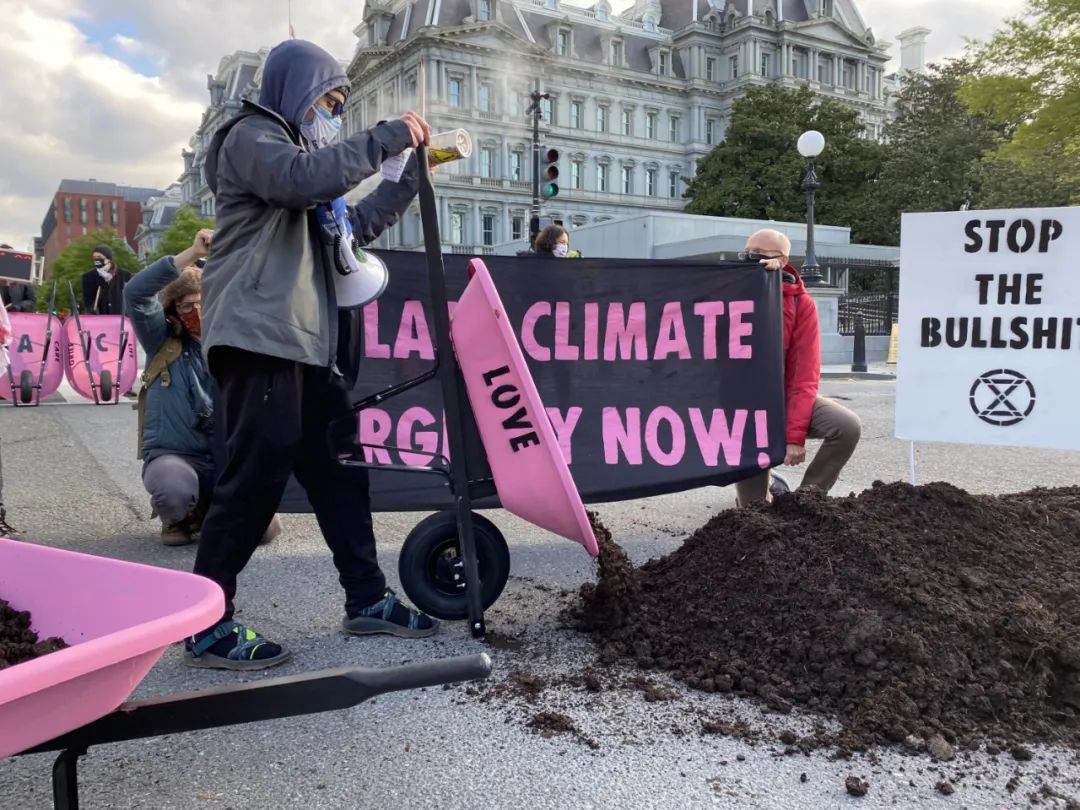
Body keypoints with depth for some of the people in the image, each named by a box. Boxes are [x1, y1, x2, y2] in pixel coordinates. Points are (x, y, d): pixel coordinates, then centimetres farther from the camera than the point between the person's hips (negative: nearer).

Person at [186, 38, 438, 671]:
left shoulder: (300, 151, 30)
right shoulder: (252, 136, 0)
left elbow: (354, 228, 28)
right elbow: (304, 177, -22)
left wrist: (409, 176, 21)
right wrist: (388, 137, -15)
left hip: (305, 343, 10)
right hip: (258, 338, -10)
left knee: (339, 468, 9)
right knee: (257, 474, -12)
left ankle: (367, 599, 17)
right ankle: (207, 626, -3)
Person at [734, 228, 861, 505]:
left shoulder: (801, 303, -8)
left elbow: (804, 374, -13)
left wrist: (795, 434, -22)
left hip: (786, 397, 1)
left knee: (848, 426, -25)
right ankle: (766, 486, 30)